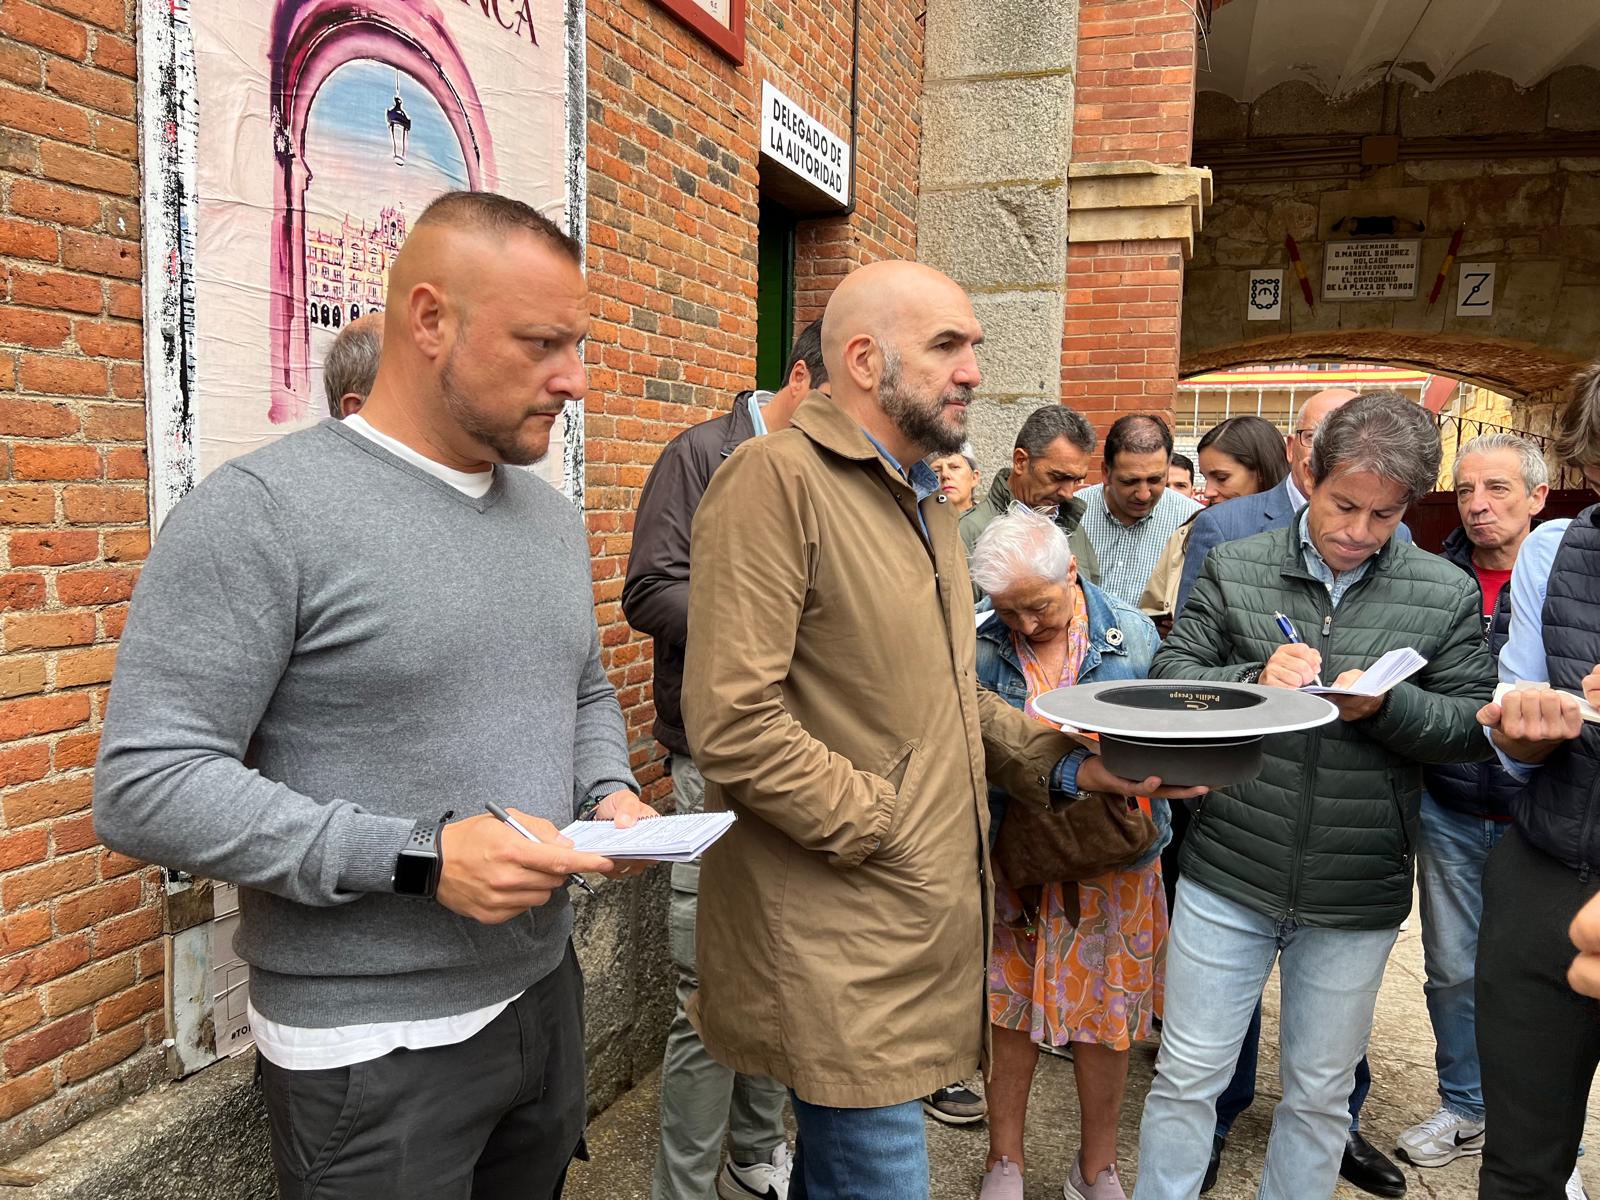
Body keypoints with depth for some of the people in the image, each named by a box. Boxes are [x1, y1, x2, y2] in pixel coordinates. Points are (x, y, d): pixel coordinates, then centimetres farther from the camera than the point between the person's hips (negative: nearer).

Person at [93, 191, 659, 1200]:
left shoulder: (553, 516, 6)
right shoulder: (262, 510, -16)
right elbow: (145, 784, -19)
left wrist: (608, 792, -3)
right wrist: (417, 858, -25)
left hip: (547, 994, 7)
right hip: (372, 1050, -6)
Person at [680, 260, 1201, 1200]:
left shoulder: (924, 498, 15)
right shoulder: (776, 479, -16)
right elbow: (734, 725, -23)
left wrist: (1069, 761, 5)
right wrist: (886, 829, -16)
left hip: (919, 925, 9)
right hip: (841, 952, -8)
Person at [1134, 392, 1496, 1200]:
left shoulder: (1447, 595, 0)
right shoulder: (1234, 568, -1)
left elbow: (1476, 728, 1)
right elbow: (1167, 676, -2)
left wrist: (1388, 706, -18)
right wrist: (1254, 680, -20)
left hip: (1357, 898, 1)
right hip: (1227, 880, 0)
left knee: (1320, 1094, 18)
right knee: (1187, 1076, 10)